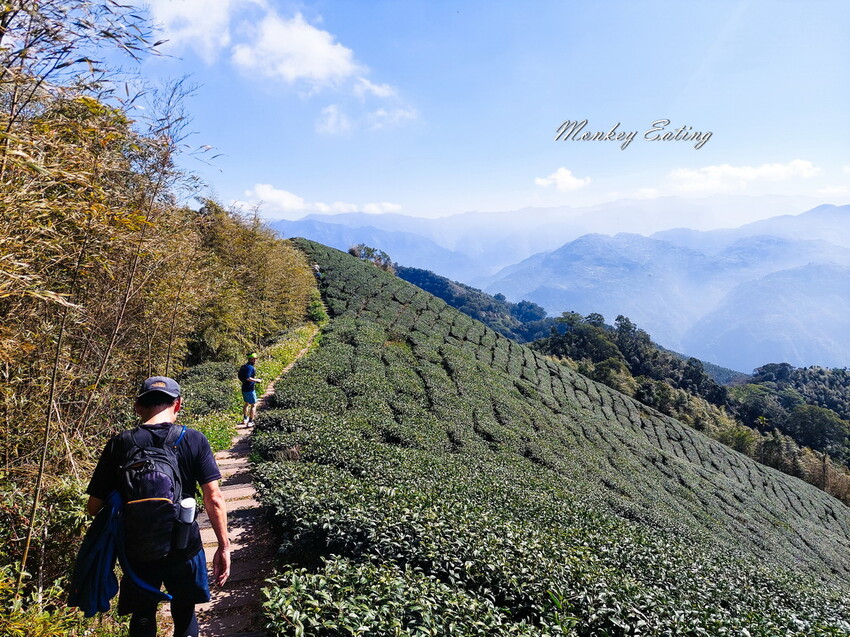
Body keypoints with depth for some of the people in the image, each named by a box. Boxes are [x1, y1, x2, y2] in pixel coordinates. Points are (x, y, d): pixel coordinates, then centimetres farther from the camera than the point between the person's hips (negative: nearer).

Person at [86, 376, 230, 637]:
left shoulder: (119, 445, -9)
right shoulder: (194, 440, -12)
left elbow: (94, 507, -4)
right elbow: (214, 499, -13)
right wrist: (224, 546, -4)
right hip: (184, 547, 0)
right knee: (184, 615, 22)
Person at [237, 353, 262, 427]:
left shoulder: (245, 366, 12)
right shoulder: (250, 367, -19)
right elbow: (248, 378, -27)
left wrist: (254, 379, 16)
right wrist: (257, 380, -16)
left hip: (244, 388, 10)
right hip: (249, 389, -10)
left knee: (247, 404, 25)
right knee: (253, 405, 0)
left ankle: (245, 419, 36)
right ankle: (250, 422, 0)